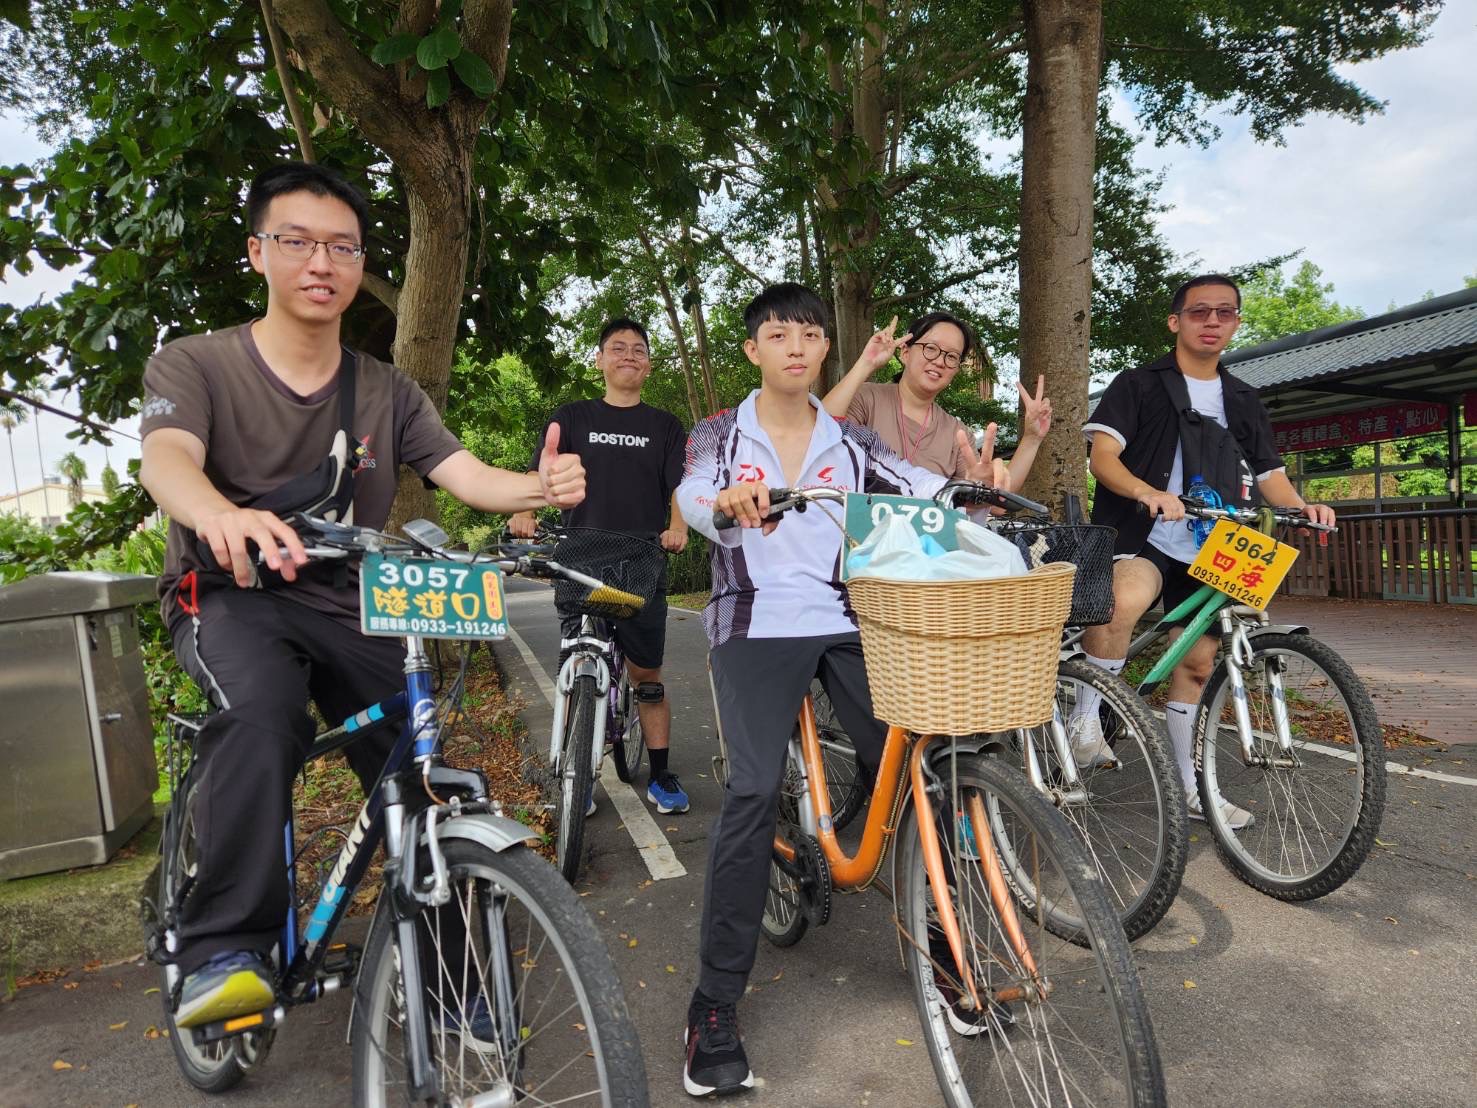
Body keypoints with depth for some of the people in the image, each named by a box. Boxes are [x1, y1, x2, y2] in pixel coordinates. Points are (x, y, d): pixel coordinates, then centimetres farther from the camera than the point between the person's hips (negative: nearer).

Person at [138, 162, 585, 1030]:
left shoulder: (388, 393, 4)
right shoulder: (195, 365, -4)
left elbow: (468, 476, -10)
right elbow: (167, 460, -25)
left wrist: (544, 487, -34)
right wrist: (223, 516, -50)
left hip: (347, 607, 3)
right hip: (230, 596, -2)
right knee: (264, 709, -36)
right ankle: (226, 951, -23)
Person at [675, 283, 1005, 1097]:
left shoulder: (851, 441, 13)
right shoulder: (720, 436, 8)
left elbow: (917, 487, -1)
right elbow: (690, 494, -12)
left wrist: (970, 487, -23)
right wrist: (727, 499, -35)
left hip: (849, 622, 3)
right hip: (758, 625, -2)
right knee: (754, 793, -15)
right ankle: (715, 1008, -5)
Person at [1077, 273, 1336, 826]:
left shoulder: (1244, 401, 17)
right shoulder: (1139, 384, 2)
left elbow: (1269, 474, 16)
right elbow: (1102, 455, -11)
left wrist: (1302, 506, -7)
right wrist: (1148, 492, -31)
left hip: (1206, 549, 6)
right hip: (1141, 533, -5)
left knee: (1196, 662, 10)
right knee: (1124, 600, -38)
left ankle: (1190, 787, 24)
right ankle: (1085, 716, -18)